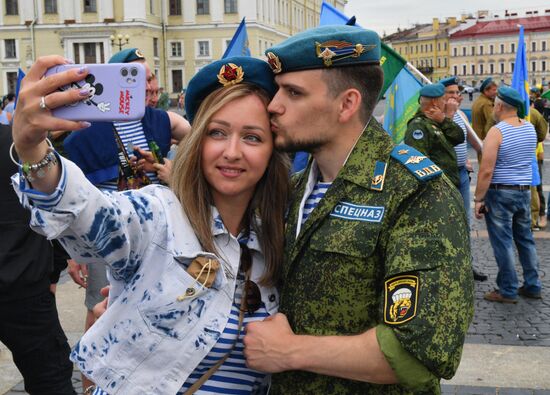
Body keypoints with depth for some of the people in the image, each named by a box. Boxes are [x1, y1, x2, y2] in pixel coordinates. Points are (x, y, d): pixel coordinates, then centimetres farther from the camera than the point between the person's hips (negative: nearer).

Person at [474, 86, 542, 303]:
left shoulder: (496, 131, -16)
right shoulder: (530, 128, 5)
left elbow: (486, 170, -20)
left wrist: (478, 199, -14)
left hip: (500, 192, -7)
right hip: (524, 191, 7)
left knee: (502, 242, 1)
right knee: (525, 239, 16)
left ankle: (508, 291, 7)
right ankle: (532, 286, 24)